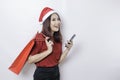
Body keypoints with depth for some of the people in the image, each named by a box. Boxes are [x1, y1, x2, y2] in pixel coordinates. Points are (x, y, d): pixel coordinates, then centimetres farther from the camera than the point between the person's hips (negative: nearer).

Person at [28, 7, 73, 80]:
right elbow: (30, 60, -19)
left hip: (56, 73, 6)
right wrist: (48, 51, -24)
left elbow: (58, 60, 4)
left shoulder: (58, 38, 2)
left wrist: (67, 49, -7)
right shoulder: (40, 38, -16)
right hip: (42, 74, -5)